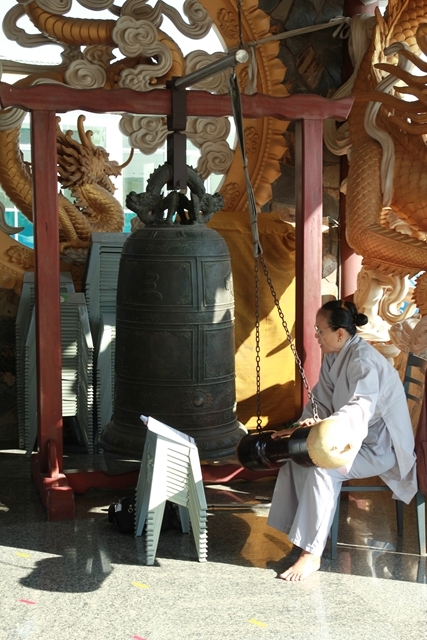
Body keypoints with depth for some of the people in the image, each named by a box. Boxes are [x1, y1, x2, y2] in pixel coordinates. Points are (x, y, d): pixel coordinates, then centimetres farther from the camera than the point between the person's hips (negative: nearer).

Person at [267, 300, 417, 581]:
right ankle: (308, 533, -1)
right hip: (354, 438, 9)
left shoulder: (364, 361, -25)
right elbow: (321, 401, 4)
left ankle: (312, 553, -22)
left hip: (380, 447, -8)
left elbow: (360, 410, -41)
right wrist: (303, 427, -14)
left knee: (323, 468, -29)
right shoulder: (333, 357, 3)